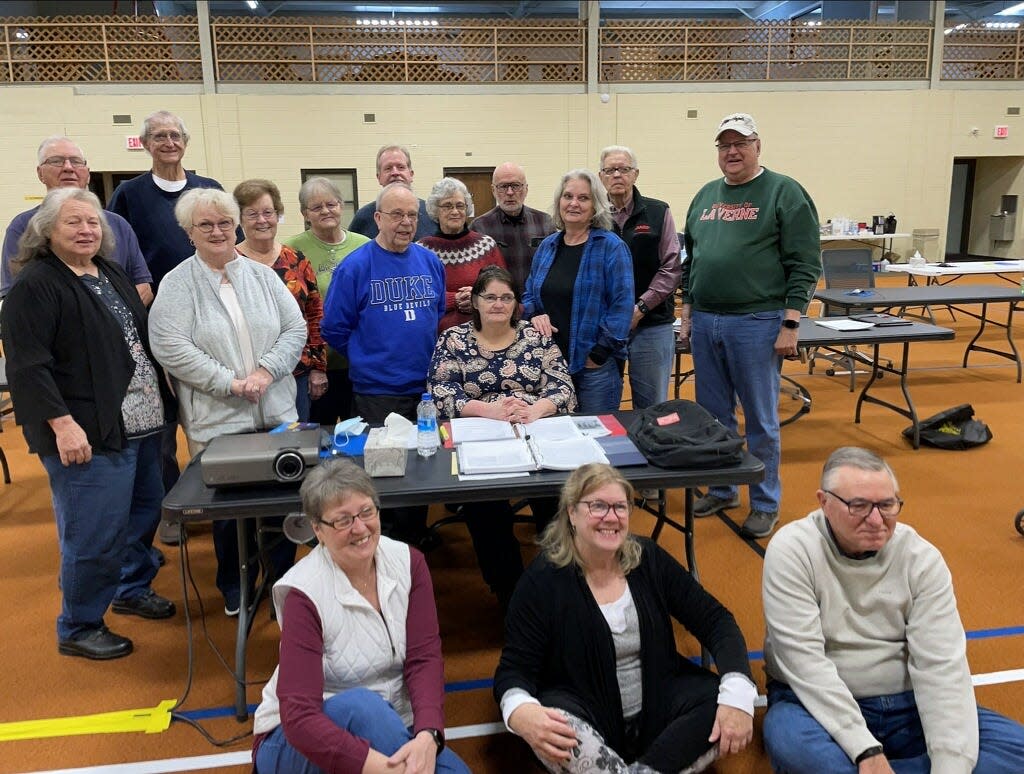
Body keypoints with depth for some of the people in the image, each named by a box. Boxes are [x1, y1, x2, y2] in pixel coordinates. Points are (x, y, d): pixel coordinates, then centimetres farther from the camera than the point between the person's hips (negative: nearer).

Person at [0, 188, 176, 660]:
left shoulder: (112, 276, 14)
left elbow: (142, 341, 23)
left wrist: (163, 401, 19)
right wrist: (62, 423, -23)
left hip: (140, 424, 8)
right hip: (87, 435, -8)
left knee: (146, 514, 18)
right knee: (94, 533, -2)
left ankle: (133, 589, 40)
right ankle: (77, 629, 17)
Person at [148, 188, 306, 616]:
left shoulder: (262, 275, 8)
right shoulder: (177, 284, -2)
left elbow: (295, 328, 4)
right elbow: (169, 346, -13)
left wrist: (266, 371, -12)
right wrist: (229, 383, -17)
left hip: (277, 412, 3)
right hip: (217, 420, -2)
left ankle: (284, 578, 29)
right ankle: (234, 587, 30)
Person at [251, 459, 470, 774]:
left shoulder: (408, 562, -7)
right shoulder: (304, 593, -20)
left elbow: (424, 658, -13)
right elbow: (299, 716, -26)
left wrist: (428, 736, -32)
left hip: (388, 725, 2)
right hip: (302, 741, -2)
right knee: (363, 705, -34)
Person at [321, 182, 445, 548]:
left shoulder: (431, 262, 5)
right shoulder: (355, 267, -9)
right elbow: (335, 328, -5)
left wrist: (431, 354, 10)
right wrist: (368, 358, 1)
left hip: (427, 386, 4)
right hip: (378, 391, -4)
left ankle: (419, 533, 34)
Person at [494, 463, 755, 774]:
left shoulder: (649, 559, -4)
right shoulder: (542, 580, -13)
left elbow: (715, 619, -4)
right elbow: (514, 669, -13)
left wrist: (737, 693, -22)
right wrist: (521, 712, -38)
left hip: (658, 703, 4)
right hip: (587, 715, -3)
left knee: (723, 705, -22)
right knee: (549, 730, -35)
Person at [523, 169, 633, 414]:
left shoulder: (611, 247, -6)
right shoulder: (547, 246, 11)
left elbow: (622, 303, -11)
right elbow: (529, 294, 19)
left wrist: (599, 353, -15)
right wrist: (534, 315, -4)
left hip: (595, 366, -5)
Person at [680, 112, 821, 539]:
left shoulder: (784, 193, -4)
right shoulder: (705, 196, 14)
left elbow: (805, 264, -9)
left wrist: (790, 323, -14)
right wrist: (687, 311, 15)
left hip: (756, 324, -6)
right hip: (705, 322, 6)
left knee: (760, 420, 4)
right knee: (713, 415, 14)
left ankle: (765, 503, 18)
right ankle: (722, 489, 30)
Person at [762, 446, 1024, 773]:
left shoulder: (921, 558, -5)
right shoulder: (792, 550, -14)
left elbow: (942, 664, -11)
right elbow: (803, 659, -20)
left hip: (907, 707, 5)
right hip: (820, 704, -4)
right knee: (789, 740, -37)